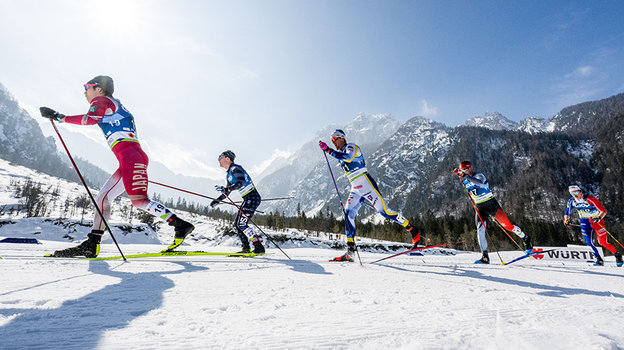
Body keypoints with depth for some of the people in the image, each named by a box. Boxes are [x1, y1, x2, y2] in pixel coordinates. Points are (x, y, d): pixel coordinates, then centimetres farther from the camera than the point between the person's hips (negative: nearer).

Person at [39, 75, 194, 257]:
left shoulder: (101, 100, 6)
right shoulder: (116, 107, 32)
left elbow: (91, 119, -14)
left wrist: (60, 117, -5)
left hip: (130, 155, -10)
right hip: (130, 158, 10)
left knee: (139, 200, -17)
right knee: (103, 197, 9)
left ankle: (180, 224, -19)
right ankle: (91, 245, 10)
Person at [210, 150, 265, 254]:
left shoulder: (235, 168, -12)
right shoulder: (228, 175, 18)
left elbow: (241, 182, -29)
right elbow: (227, 191, 26)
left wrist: (225, 189, -35)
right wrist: (218, 200, 16)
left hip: (252, 198, -10)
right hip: (247, 200, 10)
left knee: (242, 224, -13)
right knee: (237, 223, 11)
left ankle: (259, 247, -9)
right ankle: (246, 247, 16)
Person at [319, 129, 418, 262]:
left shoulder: (351, 146, -3)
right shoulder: (341, 154, 22)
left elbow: (348, 157, -26)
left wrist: (329, 150, -27)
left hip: (366, 184, -8)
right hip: (355, 189, 8)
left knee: (384, 211, -10)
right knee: (348, 213, -7)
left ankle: (413, 232, 6)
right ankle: (350, 251, -9)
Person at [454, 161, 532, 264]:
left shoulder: (478, 175, -15)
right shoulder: (466, 181, 6)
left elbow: (480, 183, -38)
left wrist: (467, 177, -43)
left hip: (491, 204, -5)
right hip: (479, 208, 5)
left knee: (507, 225, 0)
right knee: (480, 230, -12)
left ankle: (526, 239, 27)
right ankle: (485, 257, -10)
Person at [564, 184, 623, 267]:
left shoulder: (590, 199, -23)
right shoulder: (571, 201, -9)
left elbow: (604, 211, -21)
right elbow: (567, 213, 4)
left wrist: (599, 218, -38)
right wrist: (566, 220, -14)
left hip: (596, 220, -3)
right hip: (584, 221, 3)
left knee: (603, 242, -6)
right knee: (588, 241, -12)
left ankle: (617, 255, 19)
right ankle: (599, 259, 1)